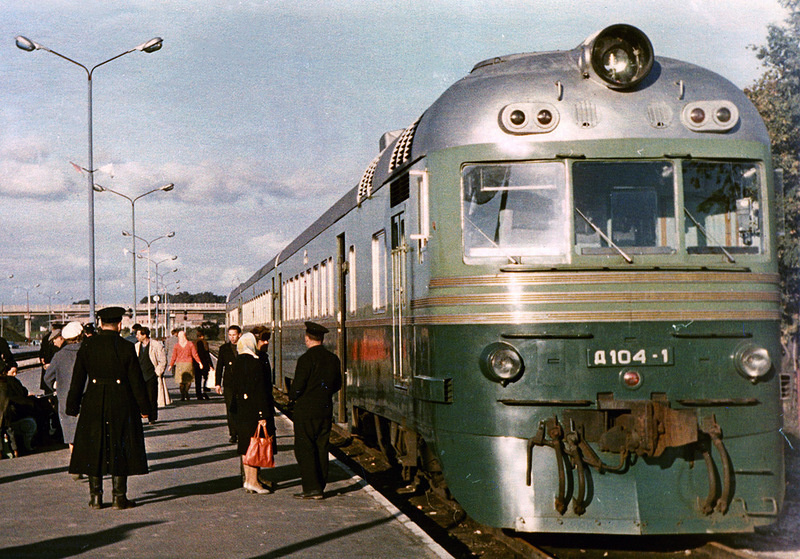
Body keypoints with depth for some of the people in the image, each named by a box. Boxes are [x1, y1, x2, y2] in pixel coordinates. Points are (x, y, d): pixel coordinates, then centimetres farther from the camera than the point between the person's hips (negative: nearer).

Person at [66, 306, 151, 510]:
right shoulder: (126, 348, -8)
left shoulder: (87, 346, -2)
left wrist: (73, 406, 9)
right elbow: (136, 381, -5)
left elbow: (77, 379, 2)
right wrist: (144, 407, 5)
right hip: (121, 405, -2)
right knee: (120, 449, 5)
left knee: (93, 449, 9)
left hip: (94, 404, 2)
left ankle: (95, 496, 10)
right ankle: (119, 497, 6)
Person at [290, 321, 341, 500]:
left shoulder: (306, 358, -14)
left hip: (306, 410, -6)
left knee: (304, 449, -2)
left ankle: (312, 488, -7)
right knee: (321, 448, 10)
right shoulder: (333, 359, 7)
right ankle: (320, 488, 13)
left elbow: (298, 385, -16)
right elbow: (337, 384, 15)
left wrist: (292, 399, 2)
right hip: (326, 409, 6)